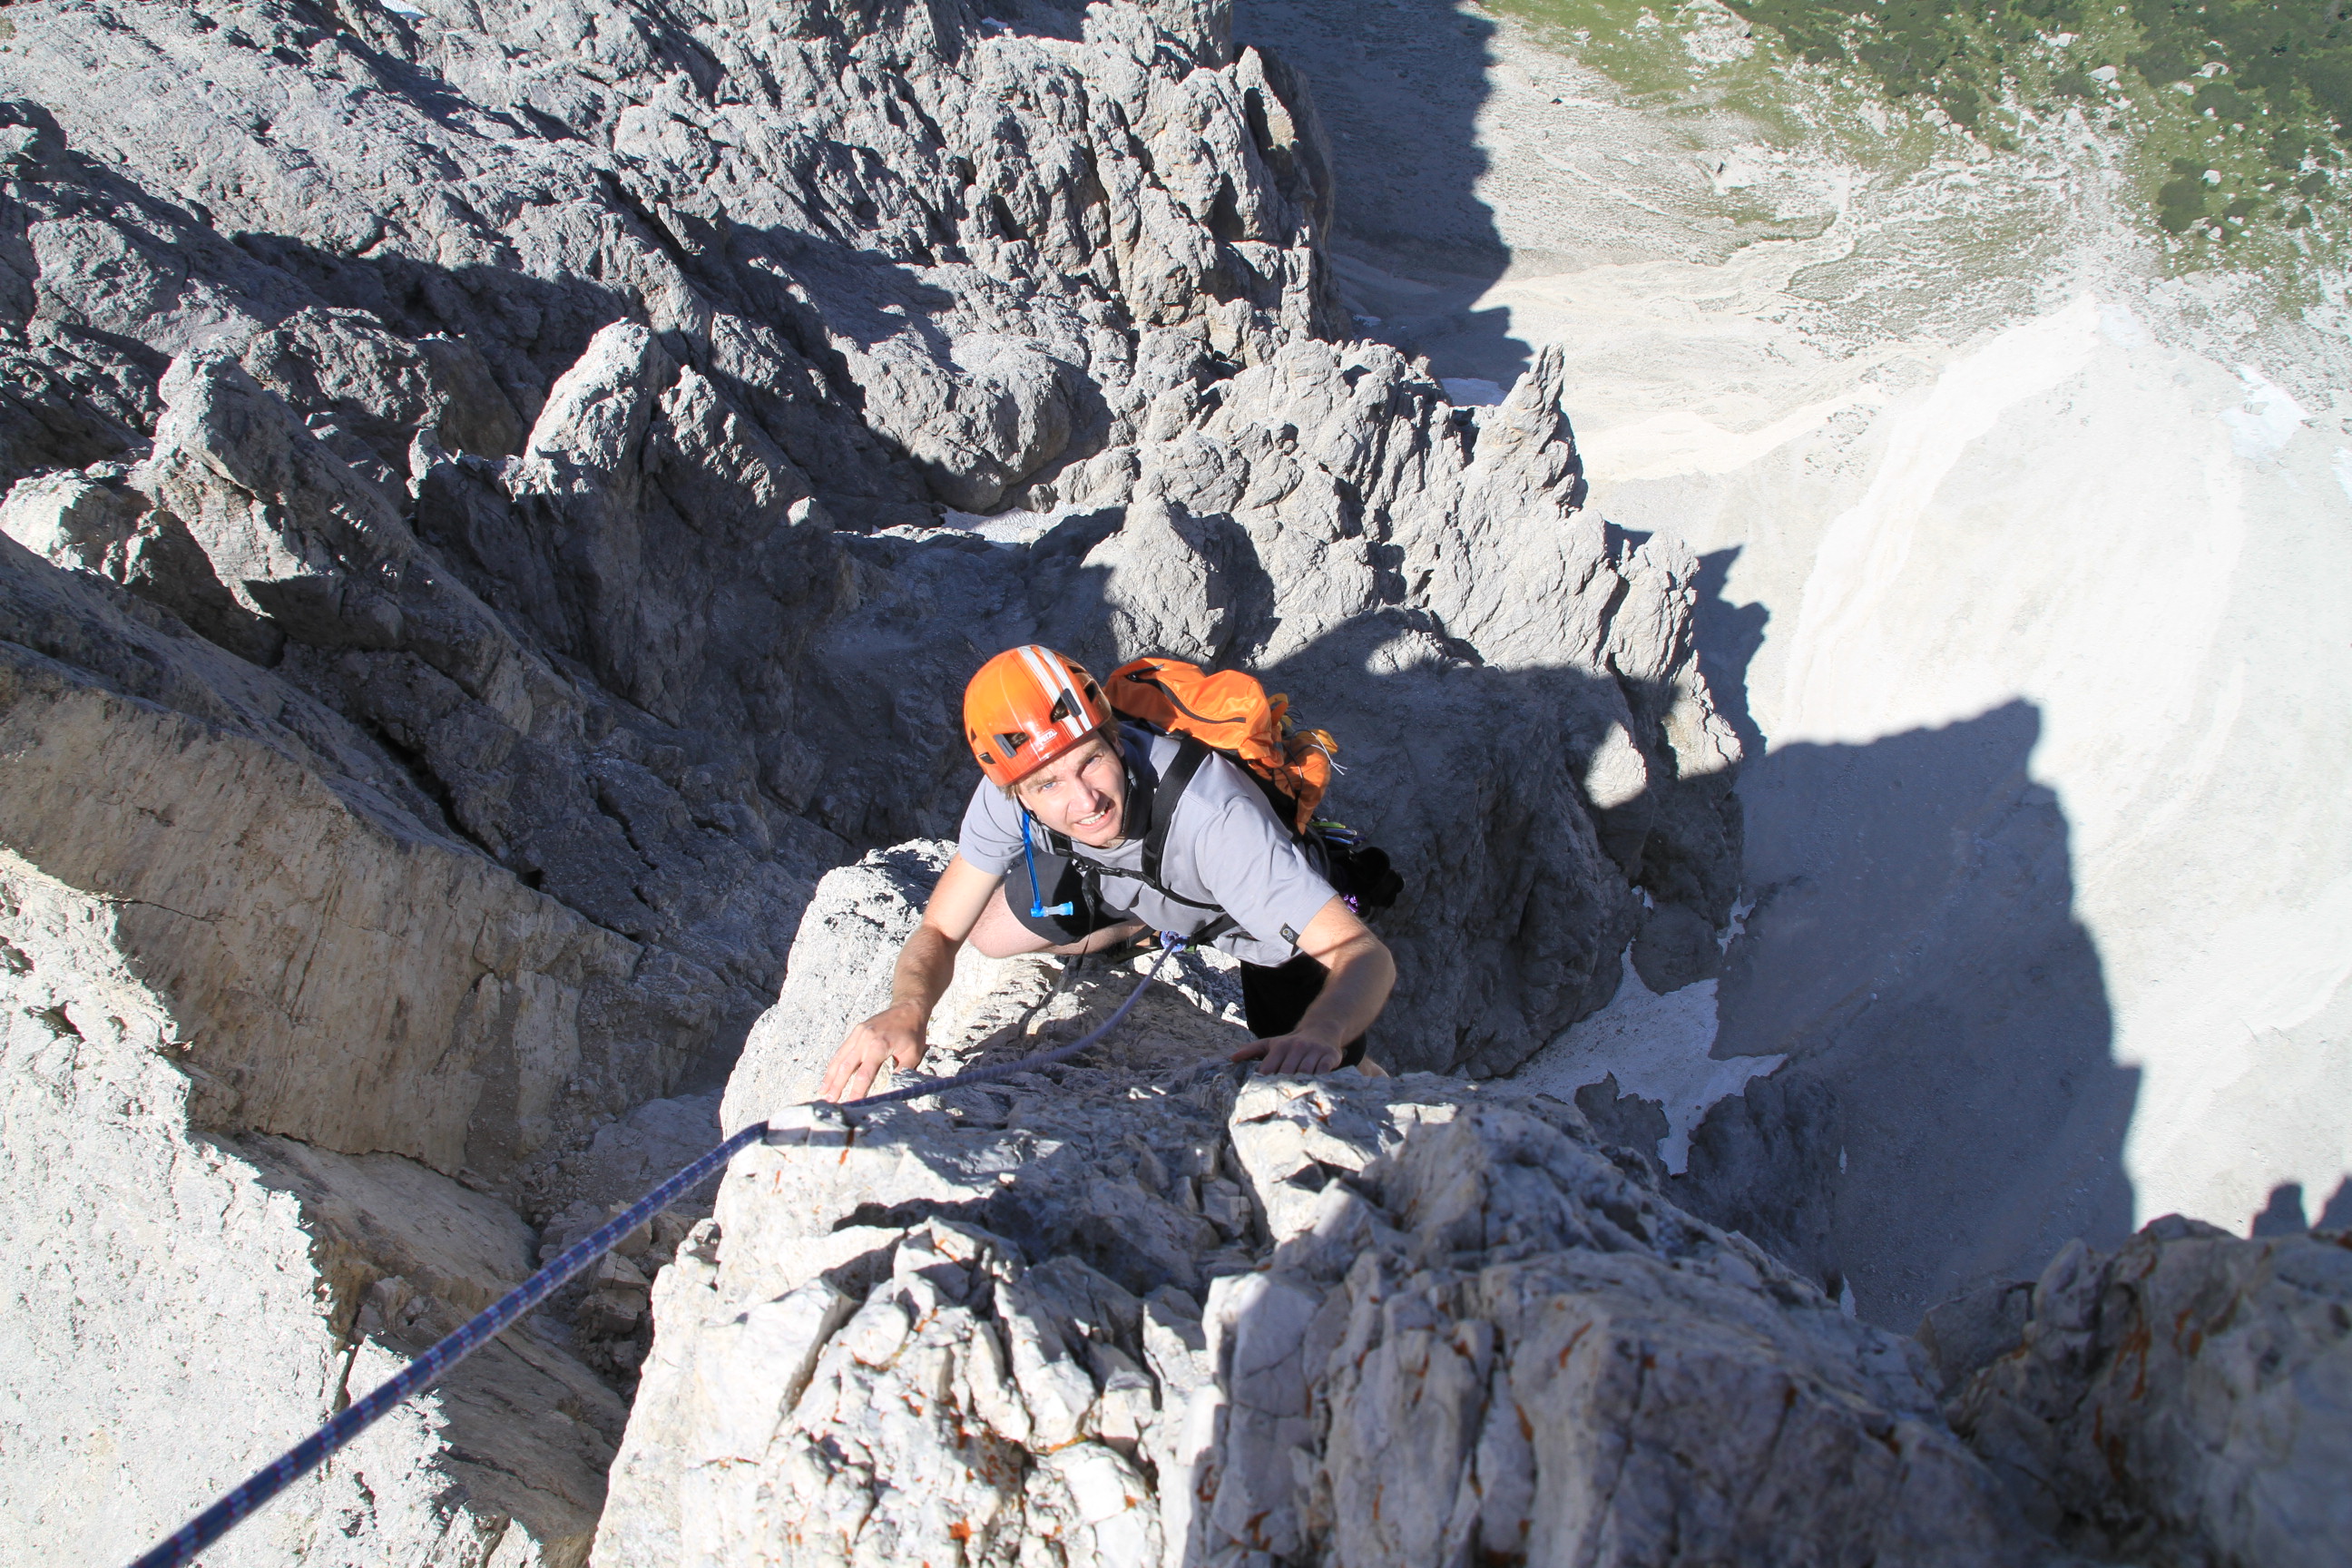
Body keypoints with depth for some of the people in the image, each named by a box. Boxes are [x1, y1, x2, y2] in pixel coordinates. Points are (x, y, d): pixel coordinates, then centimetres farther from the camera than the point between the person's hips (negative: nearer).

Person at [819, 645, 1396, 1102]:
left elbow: (1368, 954, -49)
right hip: (1121, 883, 4)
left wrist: (1319, 1034, -71)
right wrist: (909, 1007, -46)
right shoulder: (1008, 796, -32)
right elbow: (938, 932, -22)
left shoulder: (1209, 812, -47)